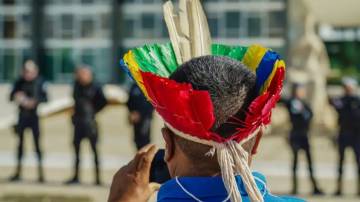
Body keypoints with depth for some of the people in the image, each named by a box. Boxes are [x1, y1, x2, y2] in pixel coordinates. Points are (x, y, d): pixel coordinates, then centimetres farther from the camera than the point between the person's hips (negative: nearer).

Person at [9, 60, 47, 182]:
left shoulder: (40, 82, -6)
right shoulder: (20, 82, 4)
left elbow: (45, 98, -10)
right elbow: (12, 96, 4)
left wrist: (35, 102, -26)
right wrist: (16, 97, -17)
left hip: (34, 116, -4)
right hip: (22, 116, 4)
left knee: (37, 143, -5)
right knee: (20, 143, 9)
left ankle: (41, 174, -2)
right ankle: (18, 173, 18)